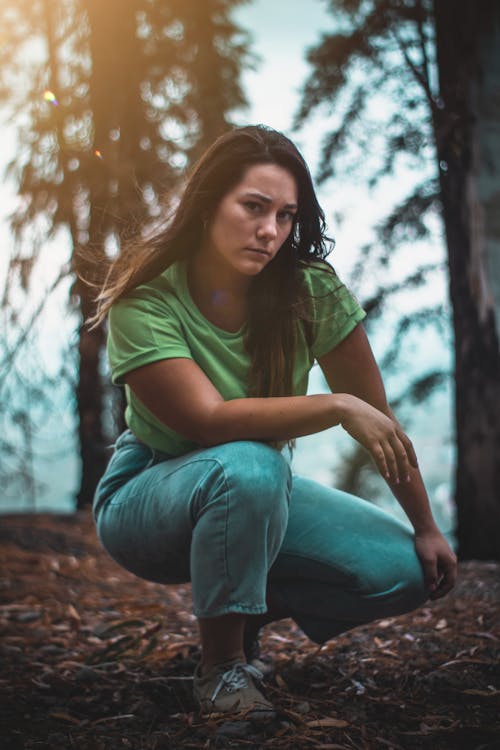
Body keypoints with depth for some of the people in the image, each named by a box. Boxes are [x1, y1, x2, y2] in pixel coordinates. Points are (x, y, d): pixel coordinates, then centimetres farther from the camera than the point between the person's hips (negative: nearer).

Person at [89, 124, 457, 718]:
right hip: (148, 496, -4)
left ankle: (247, 608, 10)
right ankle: (221, 663, -16)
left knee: (404, 570, -13)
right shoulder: (144, 301, -22)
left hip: (262, 493, 4)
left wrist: (427, 529, -4)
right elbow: (210, 420, -31)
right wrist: (338, 406, -35)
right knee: (247, 468, -38)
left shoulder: (312, 290, -13)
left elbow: (378, 419, -7)